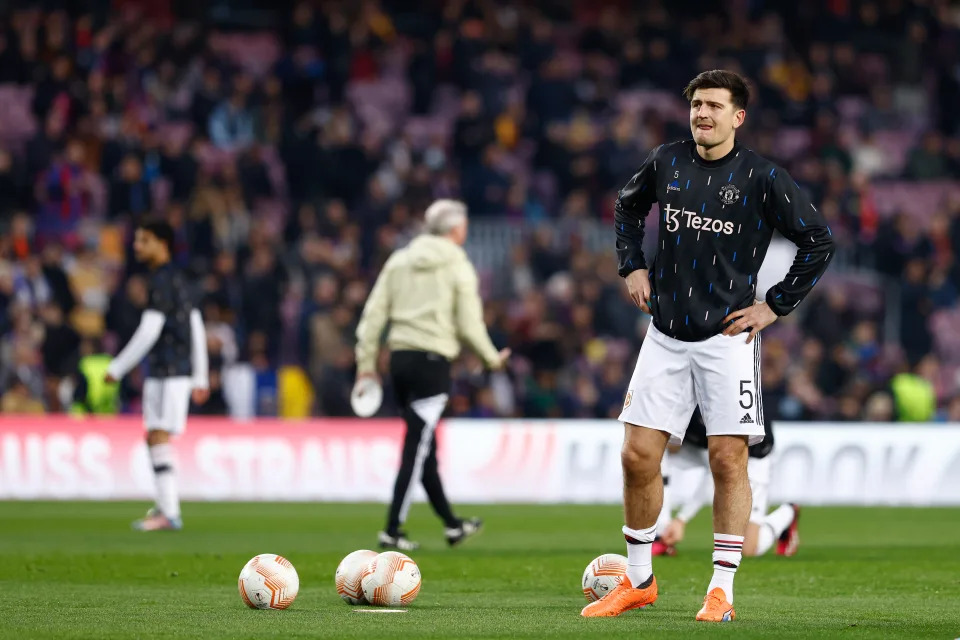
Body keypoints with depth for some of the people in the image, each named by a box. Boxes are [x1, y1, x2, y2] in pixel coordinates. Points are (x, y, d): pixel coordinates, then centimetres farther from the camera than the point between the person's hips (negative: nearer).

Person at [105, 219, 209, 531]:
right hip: (179, 370, 10)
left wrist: (117, 368, -14)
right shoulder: (178, 279, 19)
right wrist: (200, 378, 24)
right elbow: (197, 331, 21)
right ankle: (166, 506, 15)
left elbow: (148, 332, -18)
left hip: (167, 372, -10)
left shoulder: (163, 281, -12)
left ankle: (169, 513, -15)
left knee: (159, 436, -12)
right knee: (155, 438, 12)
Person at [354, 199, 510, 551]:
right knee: (417, 449, -4)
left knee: (424, 447, 14)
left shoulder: (399, 260, 10)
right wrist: (492, 357, 10)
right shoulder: (458, 266, -3)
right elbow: (469, 324, -5)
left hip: (400, 359, 6)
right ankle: (392, 531, -7)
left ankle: (452, 525, 26)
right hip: (432, 361, -6)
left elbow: (374, 313, 6)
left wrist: (366, 362, 9)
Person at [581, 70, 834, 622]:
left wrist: (776, 306, -4)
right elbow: (628, 207, 25)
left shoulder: (762, 178, -7)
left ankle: (722, 591, 1)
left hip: (728, 337, -4)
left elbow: (819, 241, -1)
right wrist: (633, 266, 13)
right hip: (666, 334, 4)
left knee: (729, 458, -7)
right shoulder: (666, 162, 5)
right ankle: (638, 582, 16)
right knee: (638, 455, 1)